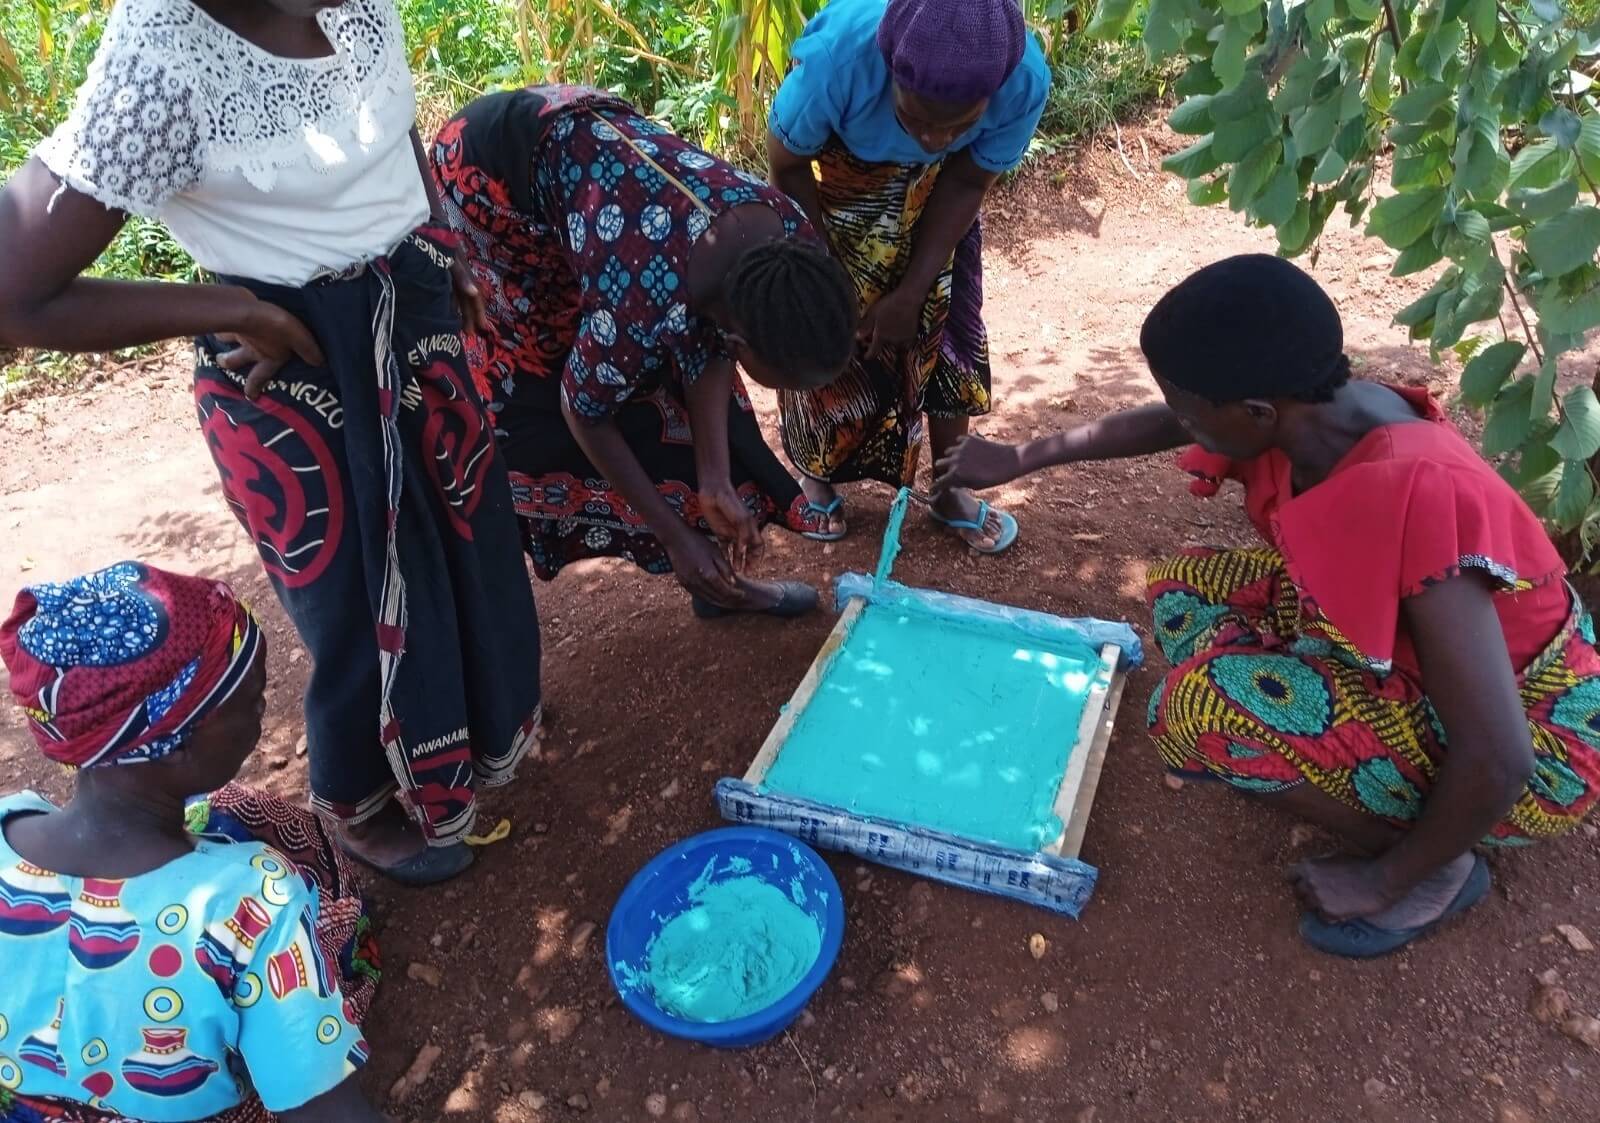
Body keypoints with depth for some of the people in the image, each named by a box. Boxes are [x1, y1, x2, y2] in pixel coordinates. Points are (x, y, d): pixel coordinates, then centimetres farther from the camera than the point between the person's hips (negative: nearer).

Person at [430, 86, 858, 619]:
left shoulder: (787, 233, -21)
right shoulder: (646, 307, -40)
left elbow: (713, 350, -6)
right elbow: (583, 413, -20)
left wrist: (716, 482, -12)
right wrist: (675, 536, -14)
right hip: (487, 168, -6)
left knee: (660, 367, 5)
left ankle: (716, 578, 15)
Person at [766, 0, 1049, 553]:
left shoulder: (1026, 79, -34)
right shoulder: (838, 56, -41)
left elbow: (968, 183, -16)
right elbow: (787, 164, -20)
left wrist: (912, 291, -16)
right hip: (836, 177, -1)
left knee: (944, 322, 1)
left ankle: (949, 488, 18)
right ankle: (815, 473, 23)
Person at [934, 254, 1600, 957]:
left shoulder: (1416, 499, -38)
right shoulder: (1313, 408, -14)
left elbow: (1497, 760, -35)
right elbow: (1159, 426, 8)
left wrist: (1389, 879, -18)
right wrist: (1019, 460, 15)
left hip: (1535, 738, -8)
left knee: (1207, 706, -28)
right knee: (1185, 592, 3)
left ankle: (1437, 870, -3)